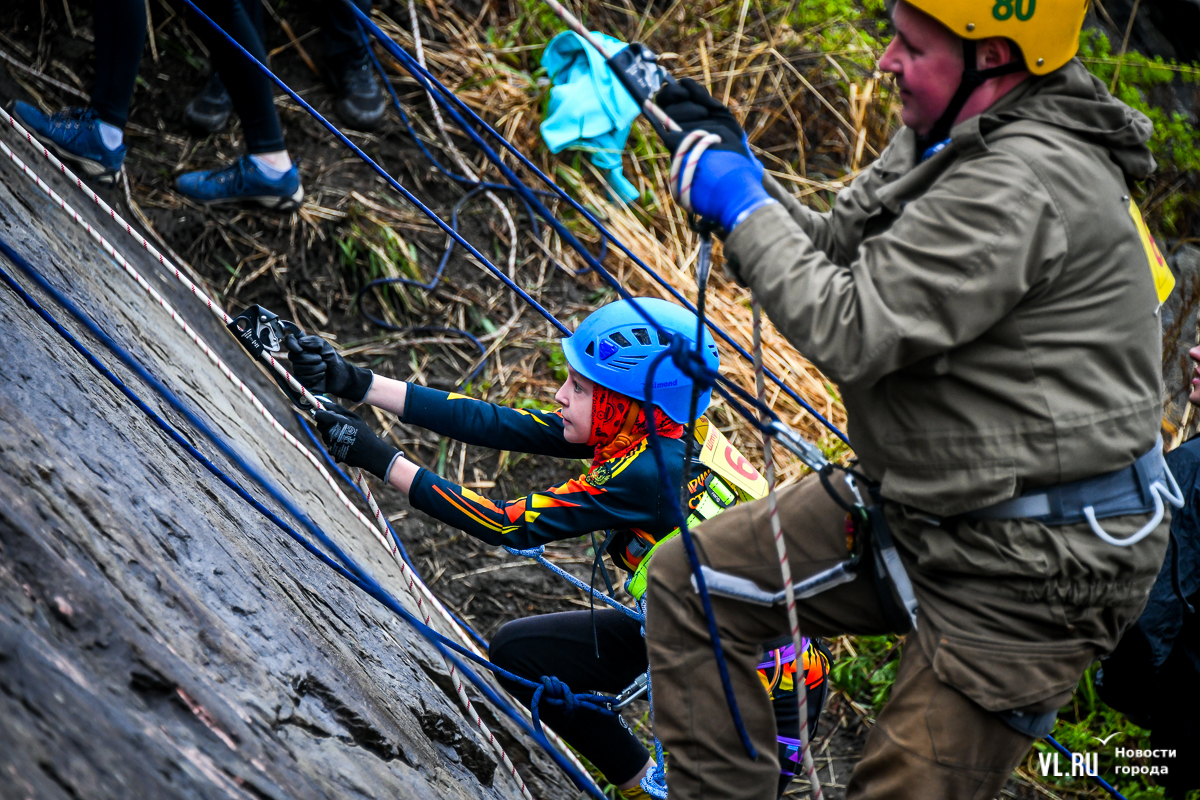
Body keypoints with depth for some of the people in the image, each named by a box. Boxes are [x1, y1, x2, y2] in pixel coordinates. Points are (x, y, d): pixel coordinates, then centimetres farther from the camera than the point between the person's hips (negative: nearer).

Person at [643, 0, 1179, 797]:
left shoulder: (1025, 184, -28)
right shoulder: (947, 140, 4)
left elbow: (849, 333, -28)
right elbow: (836, 254, 12)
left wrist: (743, 208, -16)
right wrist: (741, 169, -3)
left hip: (1029, 561, -10)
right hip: (911, 507, 10)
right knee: (691, 583, 9)